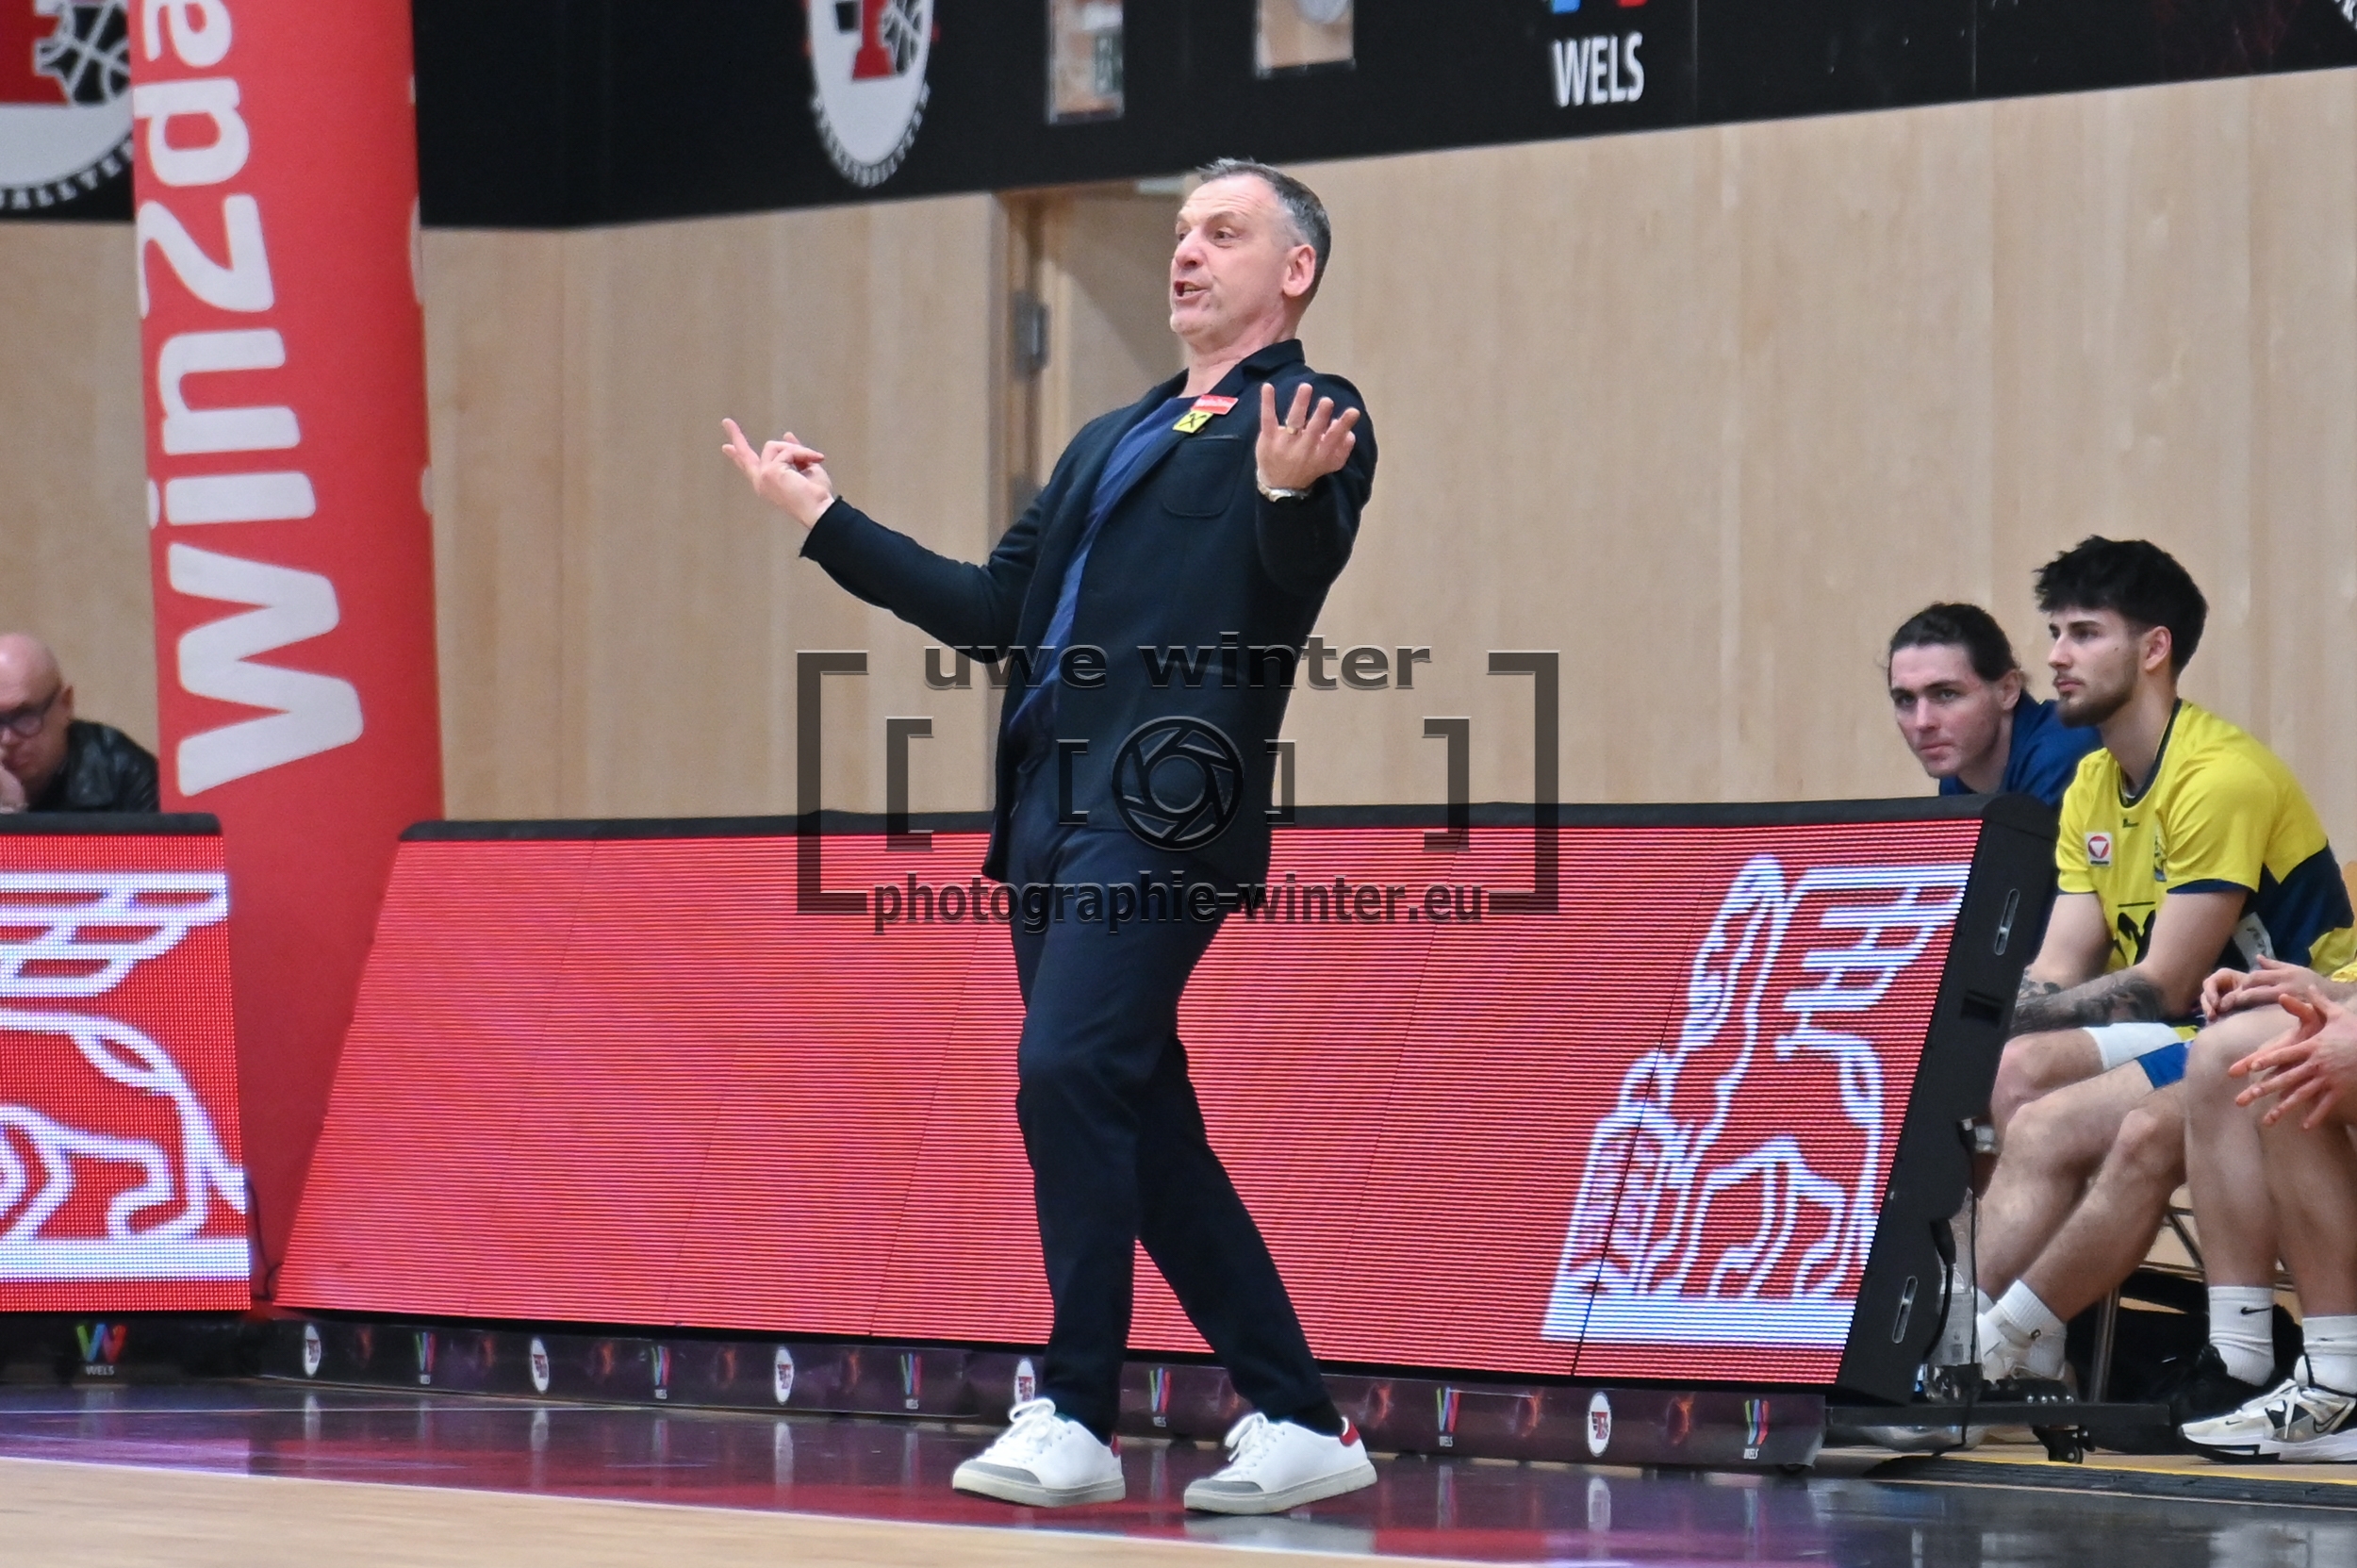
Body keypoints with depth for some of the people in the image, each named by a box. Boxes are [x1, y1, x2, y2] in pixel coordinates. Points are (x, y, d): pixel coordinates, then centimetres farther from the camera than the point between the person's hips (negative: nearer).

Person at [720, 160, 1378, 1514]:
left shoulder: (1309, 422, 2)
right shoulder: (1108, 443, 26)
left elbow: (1296, 588, -14)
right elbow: (995, 612, 25)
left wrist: (1288, 491, -35)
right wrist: (826, 519, 26)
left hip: (1167, 806, -8)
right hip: (1058, 816, 8)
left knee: (1067, 1069, -20)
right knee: (1143, 1123, 7)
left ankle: (1078, 1415, -16)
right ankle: (1301, 1426, 12)